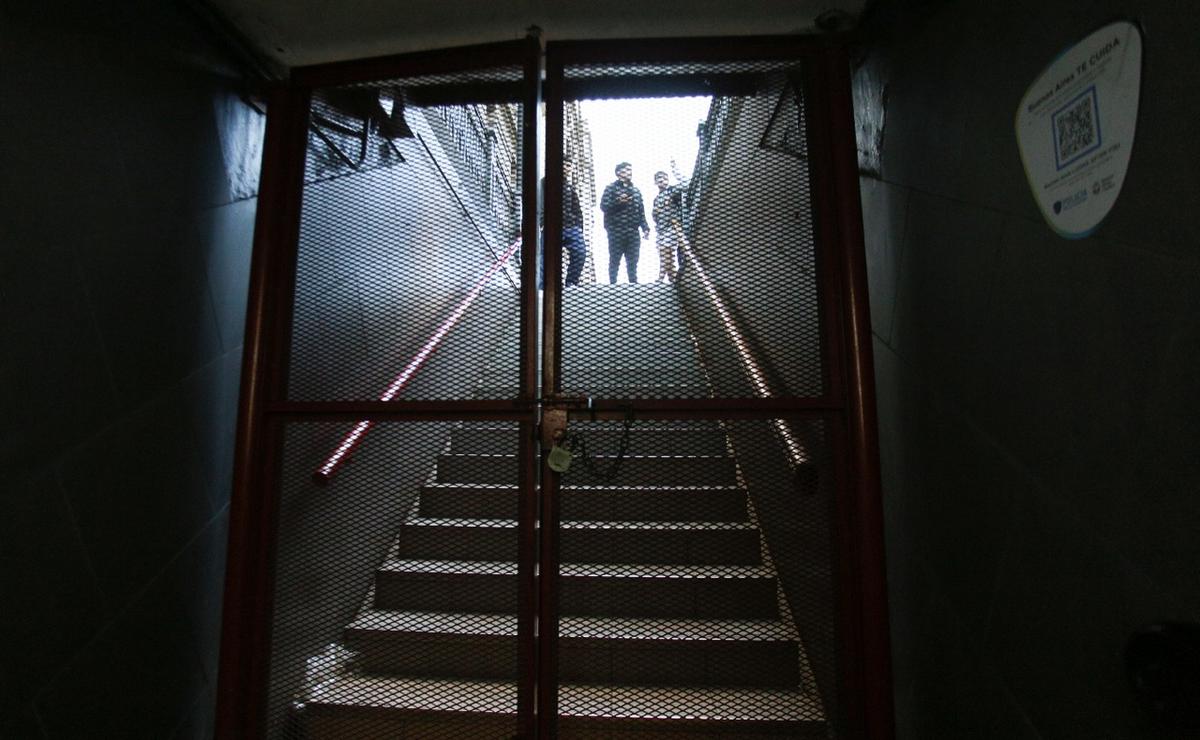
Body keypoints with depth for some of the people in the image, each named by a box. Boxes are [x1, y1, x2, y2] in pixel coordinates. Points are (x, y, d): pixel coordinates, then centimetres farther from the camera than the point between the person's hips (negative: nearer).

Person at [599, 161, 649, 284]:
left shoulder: (636, 191, 18)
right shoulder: (611, 188, 3)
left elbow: (641, 211, 17)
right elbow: (603, 206, -7)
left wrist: (645, 228, 8)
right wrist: (618, 202, -22)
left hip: (633, 232, 4)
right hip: (616, 232, -4)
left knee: (633, 261, 7)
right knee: (615, 261, -1)